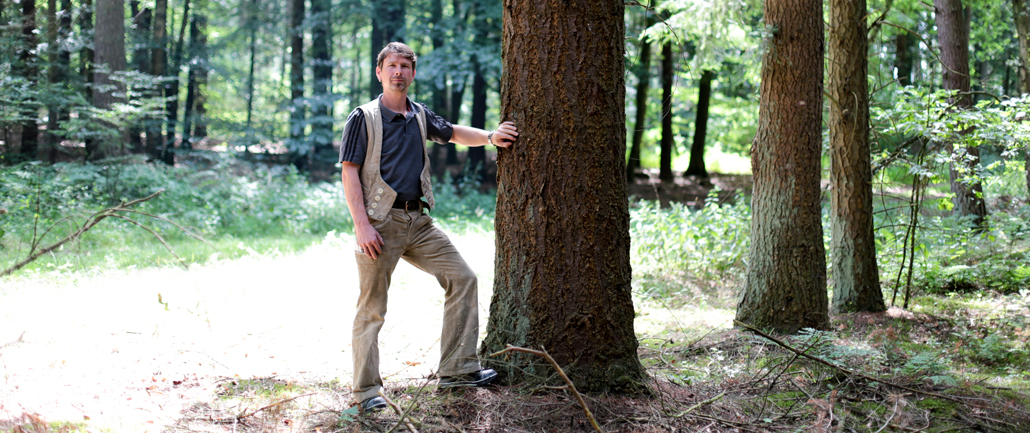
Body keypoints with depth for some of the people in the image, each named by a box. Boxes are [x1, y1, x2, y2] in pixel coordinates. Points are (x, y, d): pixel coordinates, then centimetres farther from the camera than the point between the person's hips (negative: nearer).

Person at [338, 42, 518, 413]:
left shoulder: (420, 116, 14)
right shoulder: (363, 118, -4)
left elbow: (452, 133, 31)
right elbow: (349, 173, -8)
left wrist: (490, 137, 14)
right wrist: (362, 226, -17)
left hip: (418, 222, 6)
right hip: (381, 223, -6)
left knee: (462, 278, 3)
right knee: (372, 308, -3)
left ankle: (457, 369, 9)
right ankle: (366, 389, 5)